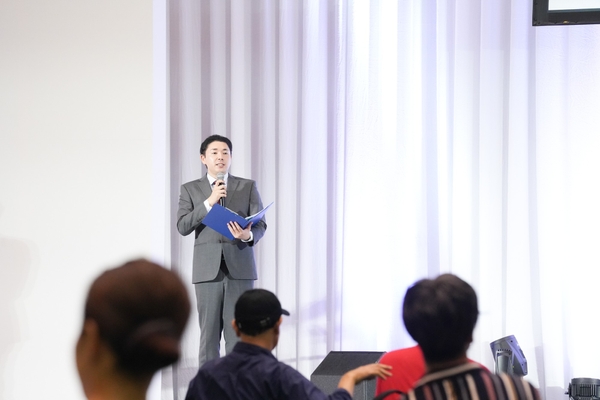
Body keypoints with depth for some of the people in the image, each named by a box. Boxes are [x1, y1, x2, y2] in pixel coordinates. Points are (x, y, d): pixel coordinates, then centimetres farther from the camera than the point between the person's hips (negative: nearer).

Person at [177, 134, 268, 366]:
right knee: (209, 331, 1)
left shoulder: (248, 187, 10)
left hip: (240, 268, 0)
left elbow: (260, 225, 4)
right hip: (208, 269, 0)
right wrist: (209, 202, -12)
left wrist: (248, 236, -20)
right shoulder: (190, 190, 10)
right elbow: (183, 227, -2)